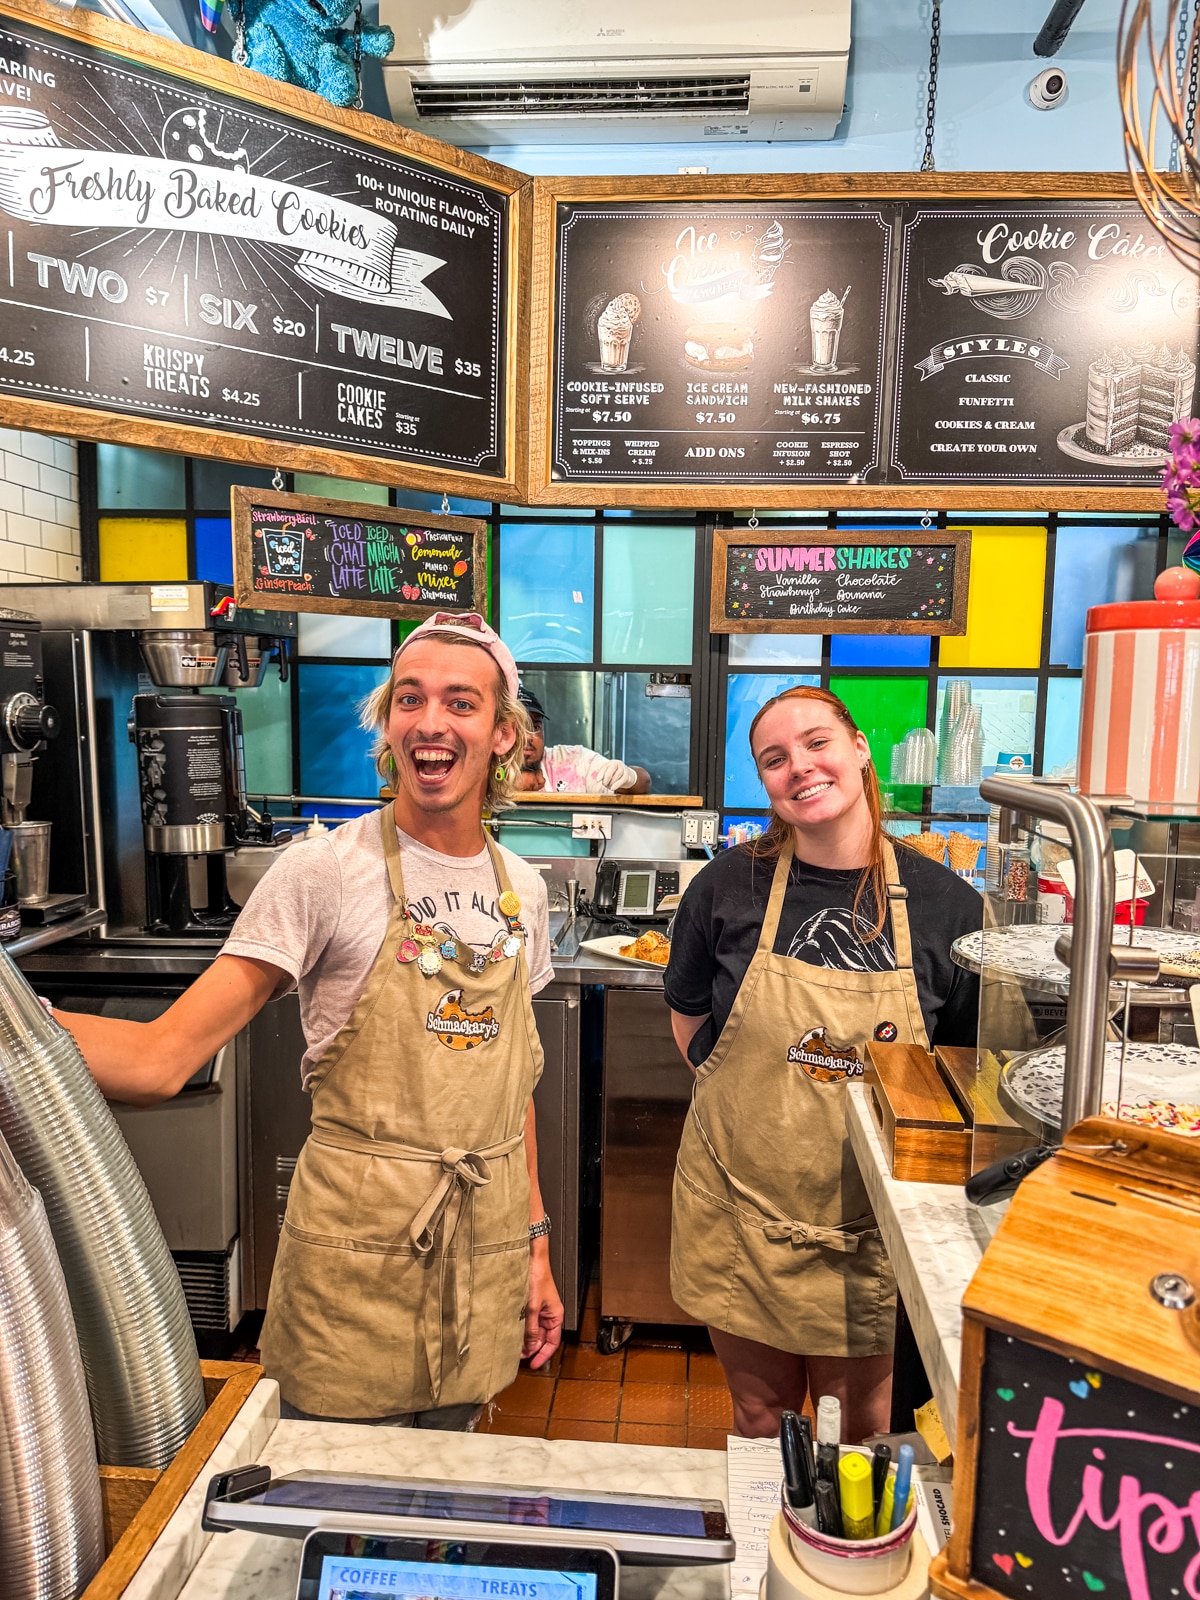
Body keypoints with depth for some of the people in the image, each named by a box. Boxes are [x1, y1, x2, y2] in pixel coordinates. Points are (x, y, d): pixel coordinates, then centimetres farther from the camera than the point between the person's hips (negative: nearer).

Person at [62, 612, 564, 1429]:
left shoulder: (523, 890, 4)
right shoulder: (324, 871, -13)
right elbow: (161, 1057, -20)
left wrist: (537, 1240, 12)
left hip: (486, 1254, 5)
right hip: (357, 1256, -4)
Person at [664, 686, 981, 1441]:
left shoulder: (949, 905, -8)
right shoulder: (728, 886, -8)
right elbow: (689, 1020, 8)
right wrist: (746, 1103, -1)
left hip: (869, 1216, 0)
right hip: (740, 1208, 0)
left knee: (861, 1418, 18)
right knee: (760, 1413, 18)